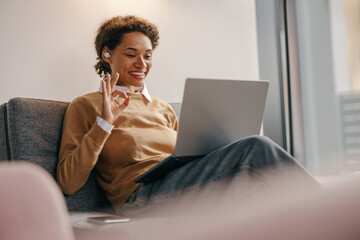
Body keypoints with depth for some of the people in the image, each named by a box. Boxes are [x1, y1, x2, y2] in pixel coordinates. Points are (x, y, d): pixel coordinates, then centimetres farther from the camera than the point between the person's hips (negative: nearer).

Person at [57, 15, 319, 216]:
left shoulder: (163, 108, 28)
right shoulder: (86, 106, 12)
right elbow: (68, 183, 0)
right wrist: (103, 124, -7)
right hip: (141, 196, -5)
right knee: (255, 147, -25)